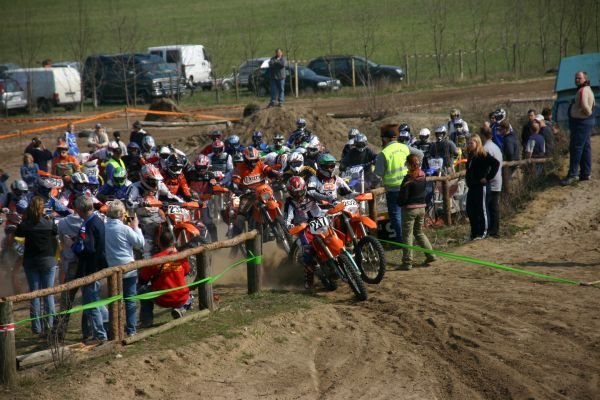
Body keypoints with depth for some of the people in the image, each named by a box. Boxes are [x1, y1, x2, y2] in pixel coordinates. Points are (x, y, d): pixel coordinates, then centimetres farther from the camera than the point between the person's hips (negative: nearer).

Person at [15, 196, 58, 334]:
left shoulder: (25, 225, -11)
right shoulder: (49, 223, -12)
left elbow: (17, 233, 4)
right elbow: (56, 232, 5)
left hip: (30, 262, 1)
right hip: (48, 261, -1)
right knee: (48, 294, 8)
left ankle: (36, 326, 6)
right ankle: (49, 324, 6)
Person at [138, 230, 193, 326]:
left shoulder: (155, 259, -14)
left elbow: (142, 280, -5)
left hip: (162, 300, -1)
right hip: (181, 299, 2)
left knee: (142, 291, 27)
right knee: (189, 299, 37)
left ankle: (147, 320, 13)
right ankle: (180, 309, 4)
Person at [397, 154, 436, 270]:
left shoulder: (408, 179, -17)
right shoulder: (422, 176, 3)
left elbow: (403, 196, -15)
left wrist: (399, 203, 2)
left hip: (409, 208, -7)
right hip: (421, 207, 7)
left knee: (407, 235, 1)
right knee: (419, 232, 22)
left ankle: (407, 262, 1)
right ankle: (430, 254, 15)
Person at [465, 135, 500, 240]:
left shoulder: (483, 155, -12)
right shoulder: (470, 156, 13)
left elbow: (496, 163, -22)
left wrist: (488, 178, -19)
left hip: (480, 186, -9)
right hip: (471, 186, 9)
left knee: (481, 209, -1)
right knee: (470, 210, 9)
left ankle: (483, 232, 7)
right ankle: (475, 232, 19)